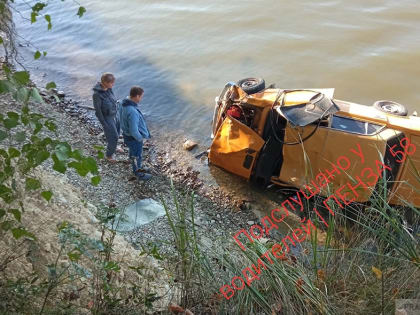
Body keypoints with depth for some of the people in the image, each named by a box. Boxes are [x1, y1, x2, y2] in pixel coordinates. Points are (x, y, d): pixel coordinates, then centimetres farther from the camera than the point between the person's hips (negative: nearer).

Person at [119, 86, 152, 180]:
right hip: (134, 138, -9)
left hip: (127, 133, 9)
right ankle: (139, 174, 41)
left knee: (132, 152, 31)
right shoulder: (132, 112, -40)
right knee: (137, 157, 16)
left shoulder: (124, 104, -10)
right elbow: (134, 131, -35)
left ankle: (136, 169, 55)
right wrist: (140, 138, -15)